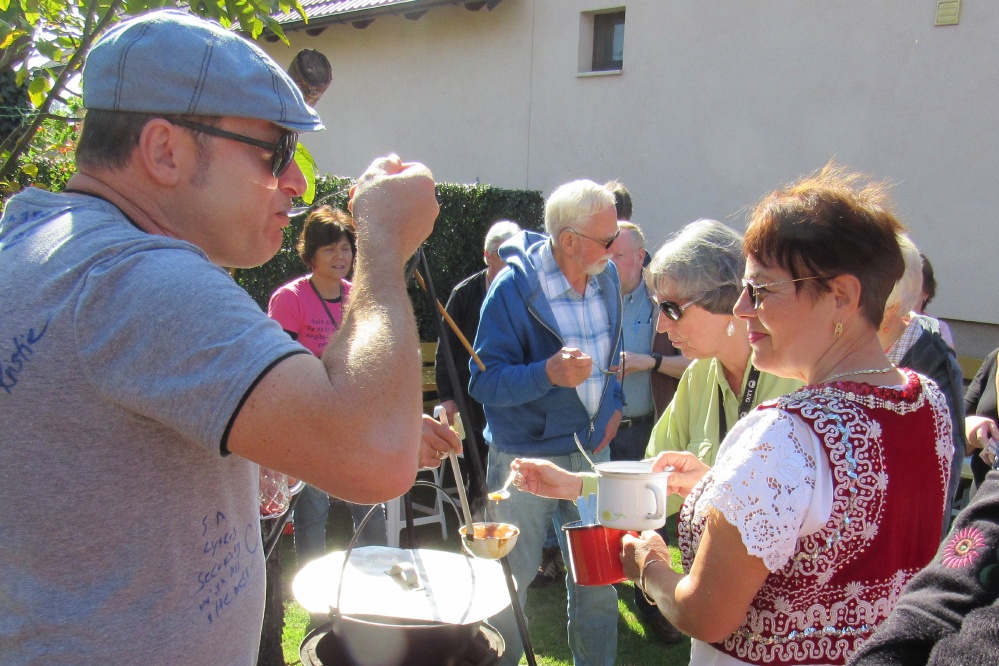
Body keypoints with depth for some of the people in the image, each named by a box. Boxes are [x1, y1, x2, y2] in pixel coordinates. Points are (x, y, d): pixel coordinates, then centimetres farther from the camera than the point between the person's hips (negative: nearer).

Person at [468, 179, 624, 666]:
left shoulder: (607, 277, 2)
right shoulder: (513, 287, -17)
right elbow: (484, 381, -19)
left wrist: (613, 403, 6)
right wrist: (547, 374, -34)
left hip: (592, 449, 5)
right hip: (525, 456, -5)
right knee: (512, 578, 9)